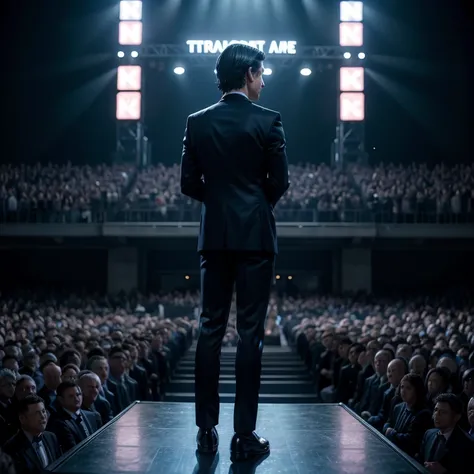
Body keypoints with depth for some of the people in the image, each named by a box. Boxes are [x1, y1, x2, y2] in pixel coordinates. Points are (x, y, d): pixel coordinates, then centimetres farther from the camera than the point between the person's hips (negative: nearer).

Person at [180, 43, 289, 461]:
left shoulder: (197, 123, 4)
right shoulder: (268, 121, -6)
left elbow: (189, 184, 4)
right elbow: (280, 183, -4)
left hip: (214, 236, 4)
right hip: (255, 235, -3)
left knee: (210, 329, 8)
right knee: (251, 333, 0)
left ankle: (207, 431, 10)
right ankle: (245, 435, 2)